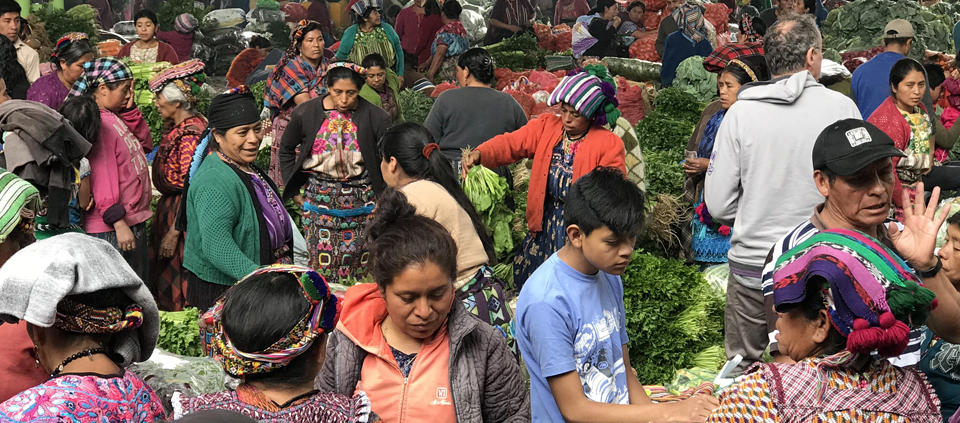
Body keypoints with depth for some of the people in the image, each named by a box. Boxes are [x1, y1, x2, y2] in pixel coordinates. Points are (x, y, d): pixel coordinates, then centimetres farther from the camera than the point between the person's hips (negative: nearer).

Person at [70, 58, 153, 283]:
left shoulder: (116, 118, 10)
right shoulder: (97, 123, -19)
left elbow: (145, 144, 15)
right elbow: (103, 179, -23)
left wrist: (130, 109, 4)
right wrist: (118, 223, -24)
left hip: (134, 220, 10)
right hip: (112, 229, -10)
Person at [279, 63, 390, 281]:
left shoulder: (375, 117, -4)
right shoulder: (306, 113, -1)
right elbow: (286, 149, 14)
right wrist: (293, 190, 9)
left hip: (362, 201, 0)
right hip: (319, 198, 1)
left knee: (361, 268, 3)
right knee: (322, 264, 0)